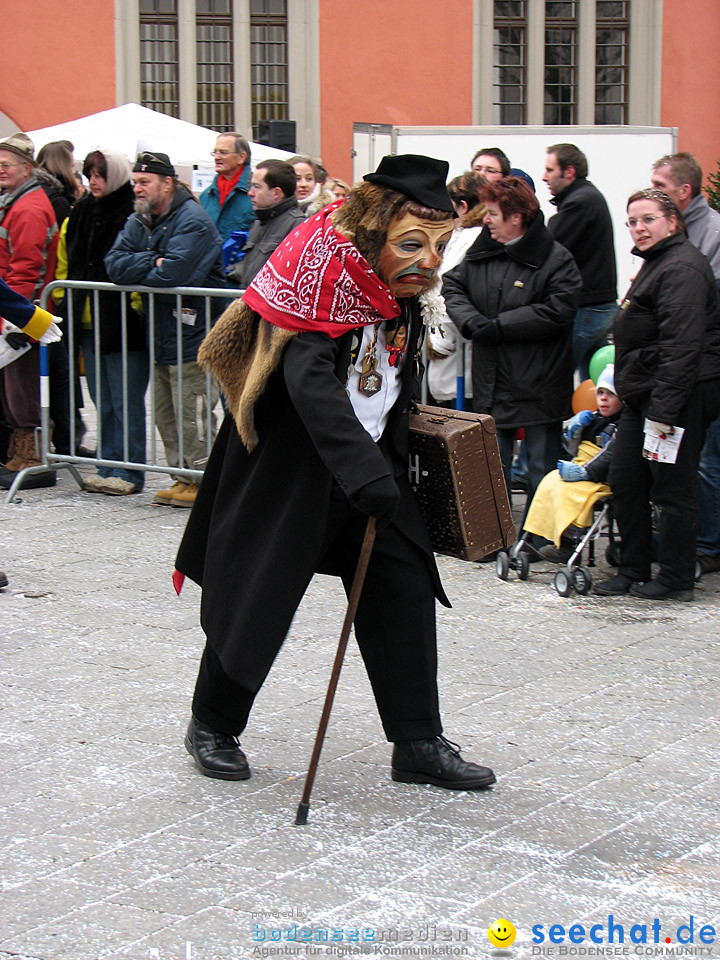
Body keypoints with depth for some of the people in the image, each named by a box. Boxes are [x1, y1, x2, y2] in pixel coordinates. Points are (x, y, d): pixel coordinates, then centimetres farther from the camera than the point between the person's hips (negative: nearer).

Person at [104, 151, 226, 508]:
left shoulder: (192, 220, -13)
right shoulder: (138, 223, 13)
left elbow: (173, 273, -25)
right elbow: (114, 265, 0)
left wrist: (136, 271, -7)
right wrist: (153, 263, -15)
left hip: (191, 335, -9)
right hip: (160, 334, 9)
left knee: (192, 417, -7)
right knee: (166, 414, 13)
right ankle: (183, 478, 22)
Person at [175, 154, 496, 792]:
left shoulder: (401, 297, 1)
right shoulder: (323, 273, -23)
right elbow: (310, 384, -34)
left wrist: (391, 466, 17)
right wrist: (366, 475, -42)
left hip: (371, 470, 7)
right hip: (288, 471, -7)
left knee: (404, 590, 1)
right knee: (258, 596, 4)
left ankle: (419, 745, 10)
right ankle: (213, 725, 26)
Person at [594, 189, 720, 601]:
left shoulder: (682, 268, -16)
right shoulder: (656, 263, 18)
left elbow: (681, 346, -23)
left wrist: (664, 410, -25)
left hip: (680, 395, -11)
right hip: (646, 395, 11)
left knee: (671, 487, -3)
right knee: (625, 481, 11)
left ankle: (676, 579, 7)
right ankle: (633, 571, 20)